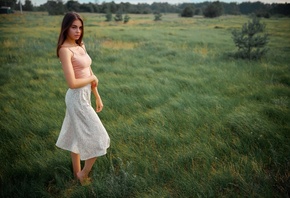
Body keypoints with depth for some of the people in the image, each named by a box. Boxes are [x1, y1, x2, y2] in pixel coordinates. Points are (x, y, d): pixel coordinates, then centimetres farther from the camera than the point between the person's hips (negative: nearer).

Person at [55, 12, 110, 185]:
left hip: (84, 96, 8)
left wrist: (98, 97, 14)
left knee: (77, 136, 20)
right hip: (77, 98, -8)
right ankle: (83, 174, 20)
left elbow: (90, 74, 12)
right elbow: (72, 83, -26)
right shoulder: (65, 50, -19)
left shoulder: (81, 46, 7)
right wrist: (92, 78, -10)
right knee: (98, 139, 0)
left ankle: (77, 172, 38)